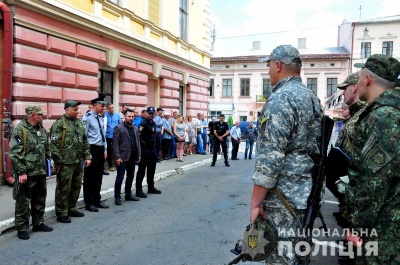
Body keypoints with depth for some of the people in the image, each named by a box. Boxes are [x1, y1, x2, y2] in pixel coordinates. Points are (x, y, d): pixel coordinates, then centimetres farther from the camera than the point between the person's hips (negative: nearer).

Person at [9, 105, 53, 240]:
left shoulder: (42, 129, 11)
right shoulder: (19, 130, -13)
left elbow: (47, 149, 20)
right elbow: (14, 154, -16)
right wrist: (21, 172, -19)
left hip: (41, 172, 8)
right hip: (26, 173, -7)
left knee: (40, 199, 17)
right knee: (23, 201, 3)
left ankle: (38, 223, 31)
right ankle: (22, 228, 15)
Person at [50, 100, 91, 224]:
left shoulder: (79, 123, 13)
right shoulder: (59, 124, -9)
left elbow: (85, 142, 18)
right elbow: (54, 144, -14)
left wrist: (87, 156, 12)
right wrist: (58, 161, -15)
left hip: (78, 162, 8)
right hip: (66, 163, -7)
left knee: (76, 186, 16)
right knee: (64, 189, 2)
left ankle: (72, 209, 31)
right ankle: (61, 213, 13)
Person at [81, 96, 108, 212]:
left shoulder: (101, 118, 12)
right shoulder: (87, 118, -12)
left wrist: (105, 150, 15)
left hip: (101, 149, 8)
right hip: (92, 149, -8)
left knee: (98, 176, 15)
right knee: (89, 177, 3)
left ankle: (97, 200, 27)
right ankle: (88, 203, 14)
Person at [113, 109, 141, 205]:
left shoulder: (135, 128, 13)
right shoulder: (118, 128, -8)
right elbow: (115, 144, -12)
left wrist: (139, 154, 9)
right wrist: (117, 157, -16)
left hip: (133, 157, 7)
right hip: (123, 157, -6)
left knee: (130, 177, 14)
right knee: (120, 178, 0)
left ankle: (128, 194, 26)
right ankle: (117, 197, 12)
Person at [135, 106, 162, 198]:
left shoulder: (154, 123, 13)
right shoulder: (143, 123, -13)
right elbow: (138, 136, -21)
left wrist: (154, 144, 16)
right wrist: (144, 143, -16)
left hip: (152, 148, 9)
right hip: (145, 149, -9)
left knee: (152, 169, 16)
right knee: (142, 170, -4)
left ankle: (151, 187, 29)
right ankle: (138, 190, 2)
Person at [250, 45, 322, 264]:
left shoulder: (280, 100, -18)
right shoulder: (312, 98, 11)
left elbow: (270, 158, -23)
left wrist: (255, 202, -16)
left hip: (283, 198, -9)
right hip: (306, 192, 9)